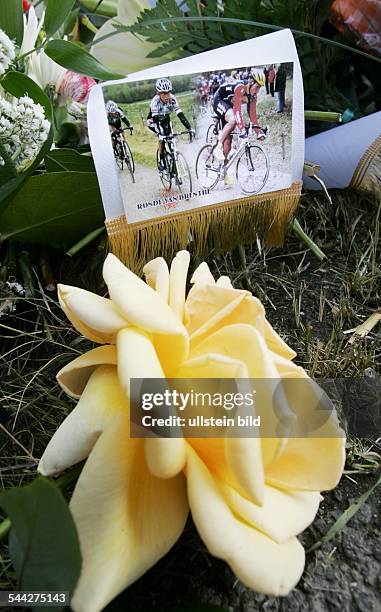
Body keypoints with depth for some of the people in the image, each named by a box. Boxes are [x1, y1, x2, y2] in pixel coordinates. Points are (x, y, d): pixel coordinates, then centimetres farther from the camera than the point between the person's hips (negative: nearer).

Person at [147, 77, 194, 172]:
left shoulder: (172, 99, -26)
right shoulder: (155, 101, -34)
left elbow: (180, 114, -29)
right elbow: (155, 119, -42)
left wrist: (189, 128, -38)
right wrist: (159, 134, -56)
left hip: (166, 120, 4)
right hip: (154, 121, -4)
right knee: (162, 139, -24)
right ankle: (161, 162, -10)